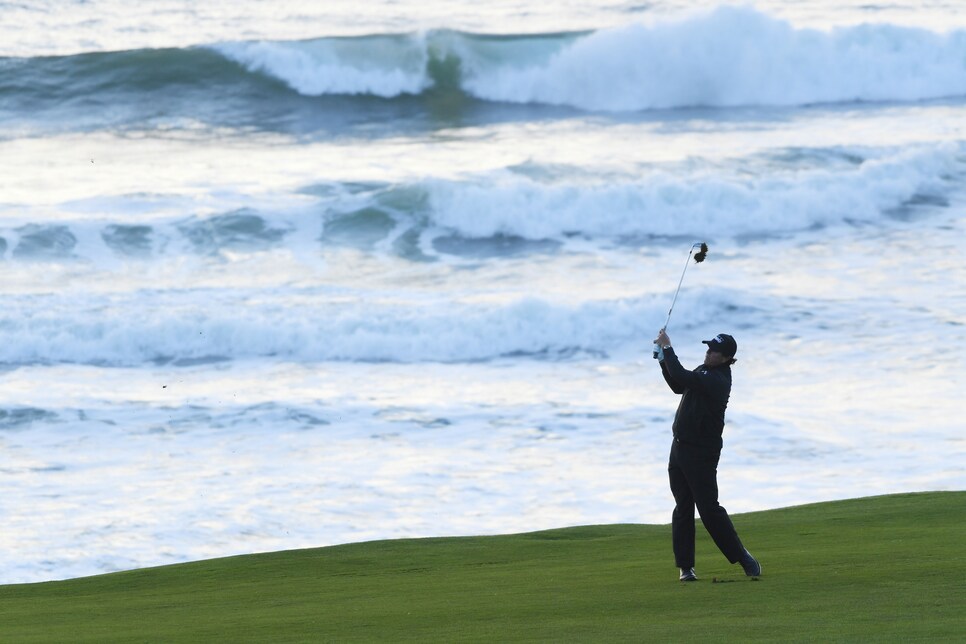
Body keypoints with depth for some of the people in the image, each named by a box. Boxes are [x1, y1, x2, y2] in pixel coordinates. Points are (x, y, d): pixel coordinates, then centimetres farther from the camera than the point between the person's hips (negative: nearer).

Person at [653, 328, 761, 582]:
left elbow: (681, 377, -29)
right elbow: (678, 386, 22)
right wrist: (664, 358, 9)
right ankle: (685, 567, 9)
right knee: (682, 509, 6)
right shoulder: (704, 372, 10)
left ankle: (742, 557, 2)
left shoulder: (717, 380, -20)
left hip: (702, 453, -9)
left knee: (709, 509, -8)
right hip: (680, 447, 9)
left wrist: (667, 347, -19)